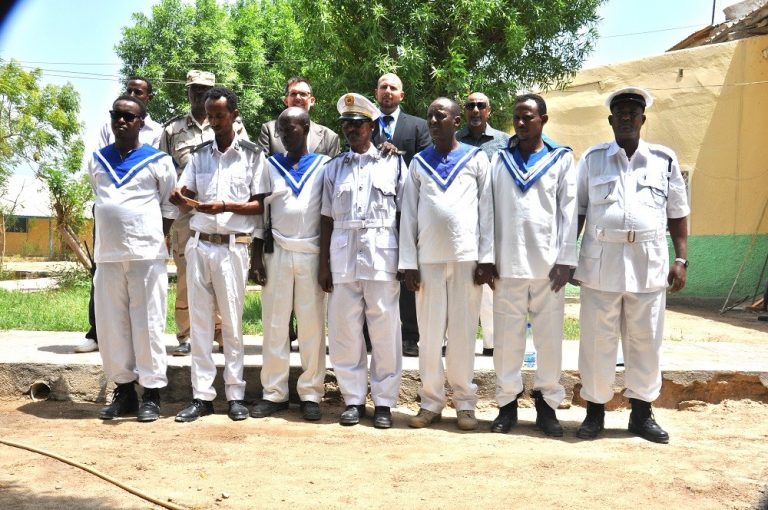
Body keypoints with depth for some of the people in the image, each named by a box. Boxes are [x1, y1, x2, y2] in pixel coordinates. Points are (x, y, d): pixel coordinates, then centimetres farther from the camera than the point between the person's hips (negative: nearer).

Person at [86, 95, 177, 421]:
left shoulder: (158, 161, 1)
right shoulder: (96, 161, 13)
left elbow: (170, 206, 5)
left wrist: (153, 239, 1)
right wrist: (113, 234, 14)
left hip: (147, 255, -4)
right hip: (107, 256, 4)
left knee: (148, 325, -1)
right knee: (110, 326, 7)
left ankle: (151, 394, 7)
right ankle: (124, 391, 18)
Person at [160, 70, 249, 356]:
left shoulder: (233, 127, 11)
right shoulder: (172, 130, 14)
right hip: (185, 212, 1)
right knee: (185, 274, 1)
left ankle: (222, 332, 10)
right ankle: (185, 336, 10)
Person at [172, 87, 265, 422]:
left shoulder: (252, 155, 2)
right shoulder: (199, 155, 13)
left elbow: (261, 204, -2)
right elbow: (185, 195, 10)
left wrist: (226, 206, -16)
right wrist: (180, 197, -12)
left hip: (232, 246, -3)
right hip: (198, 244, 4)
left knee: (232, 321, 1)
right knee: (199, 321, 4)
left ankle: (235, 394, 9)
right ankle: (201, 395, 9)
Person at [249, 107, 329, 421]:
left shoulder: (323, 165, 4)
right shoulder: (271, 166, 9)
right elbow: (262, 212, 8)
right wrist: (256, 256, 1)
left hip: (312, 254, -2)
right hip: (277, 254, 2)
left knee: (312, 325, 1)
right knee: (274, 324, 3)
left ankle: (311, 393, 8)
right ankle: (273, 393, 11)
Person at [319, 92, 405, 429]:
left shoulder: (393, 163, 7)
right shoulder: (334, 167, 14)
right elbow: (327, 218, 12)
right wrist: (324, 263, 6)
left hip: (381, 250, -2)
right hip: (342, 251, 3)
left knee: (385, 328, -1)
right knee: (344, 328, 3)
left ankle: (384, 401, 10)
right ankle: (353, 398, 14)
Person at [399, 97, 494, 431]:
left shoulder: (476, 159, 7)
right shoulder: (418, 163, 11)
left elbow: (487, 210, 2)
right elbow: (409, 214, 7)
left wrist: (486, 258, -5)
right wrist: (408, 262, 0)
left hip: (466, 257, -2)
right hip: (428, 259, 2)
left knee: (463, 332, 3)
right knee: (430, 333, 4)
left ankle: (465, 402, 11)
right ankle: (431, 401, 12)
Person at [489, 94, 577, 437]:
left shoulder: (562, 159, 8)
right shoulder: (499, 160, 12)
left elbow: (569, 210, 2)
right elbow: (490, 210, 8)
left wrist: (566, 259, -5)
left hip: (547, 262, -1)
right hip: (507, 262, 1)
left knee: (549, 336, 4)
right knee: (507, 336, 4)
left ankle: (547, 403, 15)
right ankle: (507, 403, 13)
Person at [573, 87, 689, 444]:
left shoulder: (664, 160, 7)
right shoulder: (592, 159, 6)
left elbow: (677, 214, 9)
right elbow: (577, 210, 7)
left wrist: (681, 258, 3)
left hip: (648, 264, 1)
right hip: (600, 262, -1)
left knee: (645, 341, 8)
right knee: (597, 340, 4)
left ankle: (642, 413, 21)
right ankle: (595, 410, 17)